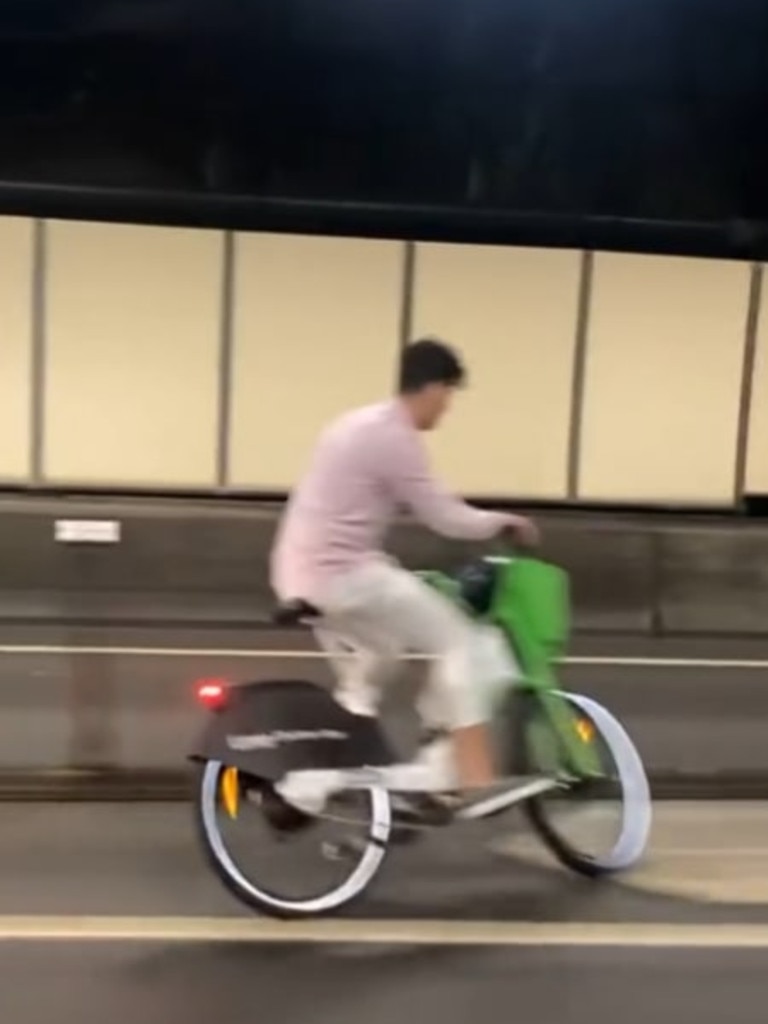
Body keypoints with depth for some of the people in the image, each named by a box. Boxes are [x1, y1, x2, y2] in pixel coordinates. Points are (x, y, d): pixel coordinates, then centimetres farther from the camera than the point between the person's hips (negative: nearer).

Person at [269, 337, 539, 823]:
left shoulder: (363, 423, 17)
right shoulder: (395, 439, -13)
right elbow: (445, 518, -11)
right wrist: (505, 522, 4)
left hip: (304, 573, 10)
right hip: (343, 573, -10)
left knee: (368, 670, 26)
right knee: (459, 642, -4)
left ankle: (306, 783, 24)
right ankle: (472, 779, -6)